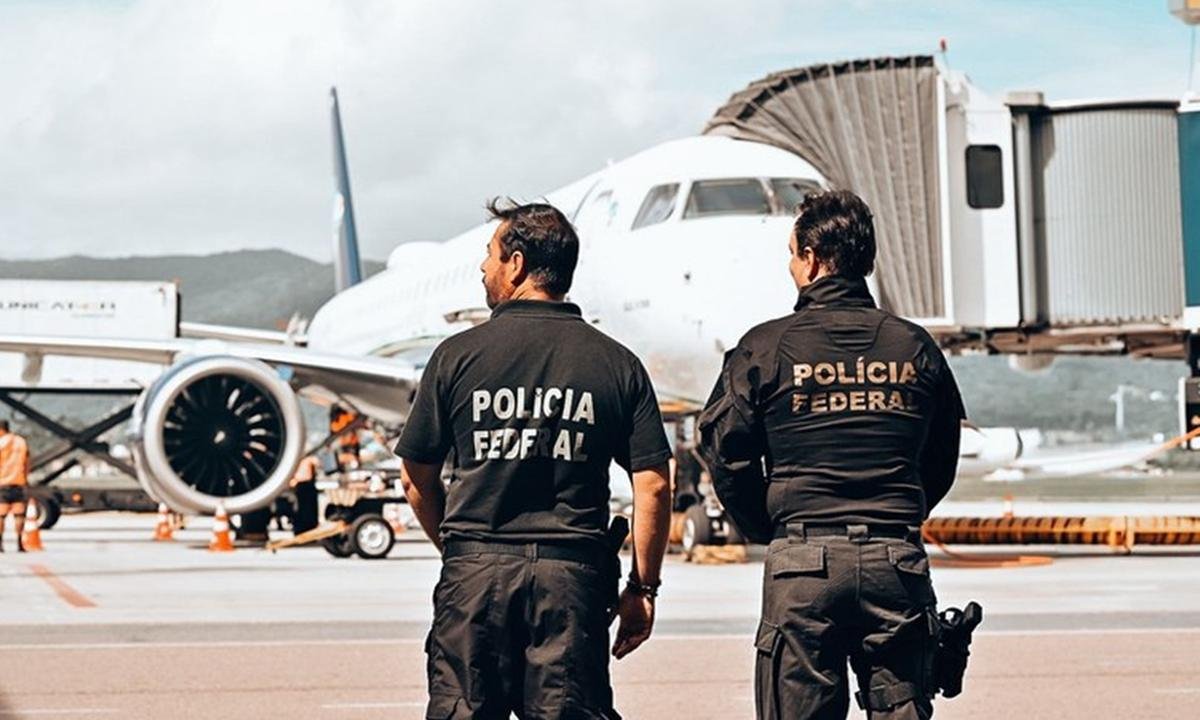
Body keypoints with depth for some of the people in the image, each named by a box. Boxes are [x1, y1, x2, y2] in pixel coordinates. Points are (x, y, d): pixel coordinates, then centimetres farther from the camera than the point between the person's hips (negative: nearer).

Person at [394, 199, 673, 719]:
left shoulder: (458, 355, 1)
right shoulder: (617, 364, 3)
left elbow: (415, 479, 6)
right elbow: (653, 486, -2)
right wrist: (642, 588, 6)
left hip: (475, 576, -1)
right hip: (574, 574, 1)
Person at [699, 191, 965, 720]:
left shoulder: (766, 348, -2)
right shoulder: (916, 348, 8)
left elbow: (725, 453, 0)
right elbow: (941, 463, 15)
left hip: (803, 563, -2)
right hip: (898, 561, 3)